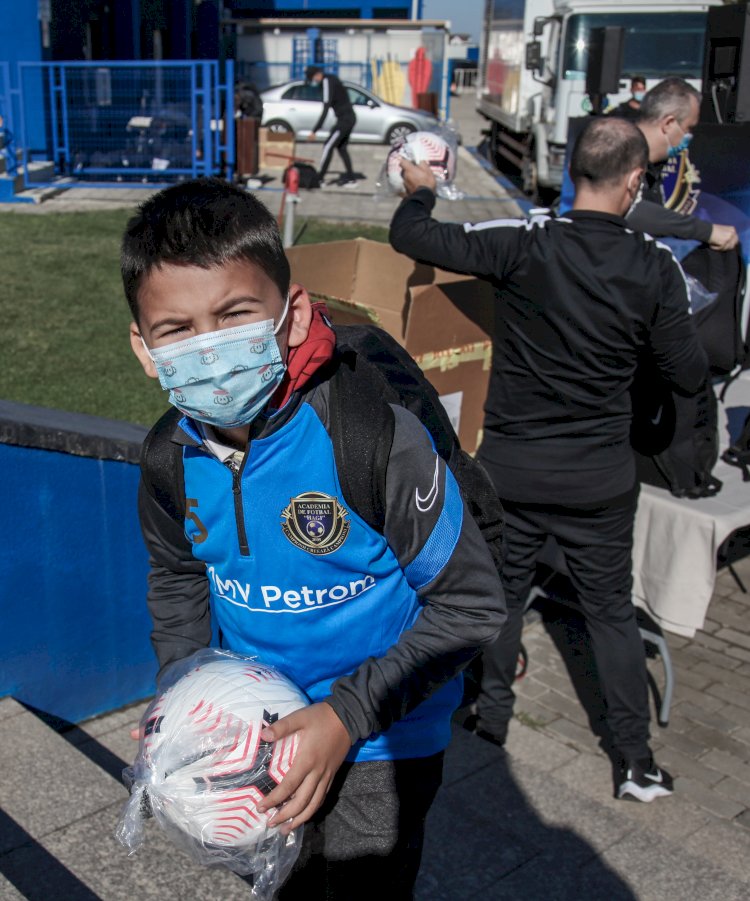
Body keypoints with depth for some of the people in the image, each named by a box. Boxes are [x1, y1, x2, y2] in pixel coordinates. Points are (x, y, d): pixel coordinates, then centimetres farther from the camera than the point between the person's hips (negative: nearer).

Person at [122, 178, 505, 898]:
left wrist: (349, 715, -25)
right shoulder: (171, 455, -14)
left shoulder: (374, 439, -31)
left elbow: (471, 604, -22)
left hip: (377, 743, -5)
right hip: (253, 727, 6)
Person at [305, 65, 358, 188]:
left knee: (328, 146, -7)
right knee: (341, 147, 15)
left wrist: (314, 130, -23)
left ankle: (318, 178, -5)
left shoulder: (327, 82, -17)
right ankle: (350, 178, 19)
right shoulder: (331, 79, 10)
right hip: (349, 118, 10)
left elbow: (325, 110, -23)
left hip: (344, 119, -10)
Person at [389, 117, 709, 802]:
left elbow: (412, 238, -13)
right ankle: (636, 761, 23)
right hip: (602, 475, 1)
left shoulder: (525, 242, -15)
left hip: (512, 465, 0)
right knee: (612, 609, 15)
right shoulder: (657, 267, -11)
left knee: (501, 595, 20)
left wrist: (420, 190, 8)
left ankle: (491, 722, 37)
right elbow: (689, 374, -2)